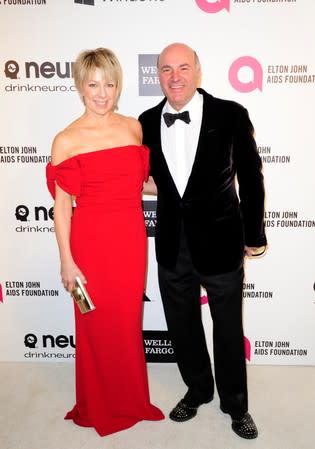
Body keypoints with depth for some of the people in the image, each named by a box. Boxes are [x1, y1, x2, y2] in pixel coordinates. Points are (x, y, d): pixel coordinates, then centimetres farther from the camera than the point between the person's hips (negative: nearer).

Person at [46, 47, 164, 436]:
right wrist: (66, 261, -8)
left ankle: (131, 399, 40)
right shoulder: (67, 140, -7)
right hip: (92, 243, -3)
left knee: (129, 321, 15)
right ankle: (99, 407, 37)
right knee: (97, 325, 11)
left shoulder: (134, 127, 5)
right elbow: (62, 206, -7)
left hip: (131, 240, 4)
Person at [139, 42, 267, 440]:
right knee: (182, 326, 18)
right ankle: (198, 389, 45)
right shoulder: (148, 122, 0)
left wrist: (253, 235, 0)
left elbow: (250, 177, -4)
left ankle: (235, 404, 39)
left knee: (228, 328, 14)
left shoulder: (230, 115, -10)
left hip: (220, 242, -3)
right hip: (172, 246, 3)